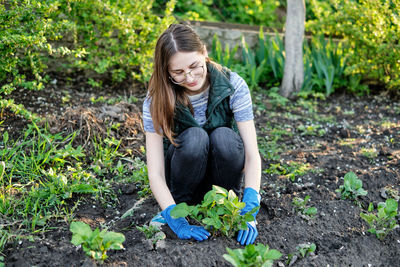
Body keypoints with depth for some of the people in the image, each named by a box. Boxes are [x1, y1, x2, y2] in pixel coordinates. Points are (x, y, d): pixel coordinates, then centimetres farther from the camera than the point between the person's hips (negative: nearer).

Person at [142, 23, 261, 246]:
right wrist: (176, 220, -38)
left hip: (221, 172, 1)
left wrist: (249, 211, -36)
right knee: (194, 137, -33)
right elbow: (155, 173, -24)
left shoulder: (232, 85, -21)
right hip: (183, 170, -1)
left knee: (224, 136, -33)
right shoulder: (157, 101, -21)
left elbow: (252, 154, -24)